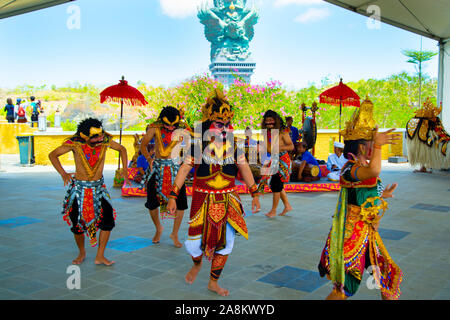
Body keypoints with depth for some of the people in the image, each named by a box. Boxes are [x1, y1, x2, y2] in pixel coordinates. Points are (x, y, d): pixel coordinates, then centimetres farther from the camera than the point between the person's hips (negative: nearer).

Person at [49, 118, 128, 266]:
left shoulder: (105, 141, -11)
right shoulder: (75, 143, -16)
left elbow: (122, 149, 9)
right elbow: (52, 155, -5)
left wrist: (124, 169, -1)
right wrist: (63, 173, -18)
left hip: (99, 187, 2)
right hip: (80, 187, -1)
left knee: (108, 219, -9)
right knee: (77, 224, 4)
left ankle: (100, 256, 4)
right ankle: (82, 253, 30)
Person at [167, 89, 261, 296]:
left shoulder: (234, 144, 0)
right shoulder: (198, 144, -8)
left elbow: (244, 168, 9)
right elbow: (185, 169, -4)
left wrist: (255, 194, 9)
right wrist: (173, 196, -7)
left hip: (228, 199, 3)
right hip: (203, 199, -2)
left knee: (226, 241, 5)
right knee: (195, 243, -3)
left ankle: (213, 282, 24)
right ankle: (197, 264, 35)